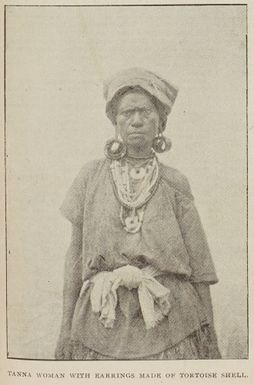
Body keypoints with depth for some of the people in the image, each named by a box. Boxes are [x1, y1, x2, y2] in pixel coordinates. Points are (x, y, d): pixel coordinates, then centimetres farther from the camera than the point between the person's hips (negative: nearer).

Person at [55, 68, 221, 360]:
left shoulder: (174, 184, 1)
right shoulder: (91, 177, 3)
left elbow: (198, 264, 3)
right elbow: (75, 256, 4)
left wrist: (209, 341, 2)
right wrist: (67, 331, 4)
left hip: (170, 324, 0)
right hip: (101, 328, 1)